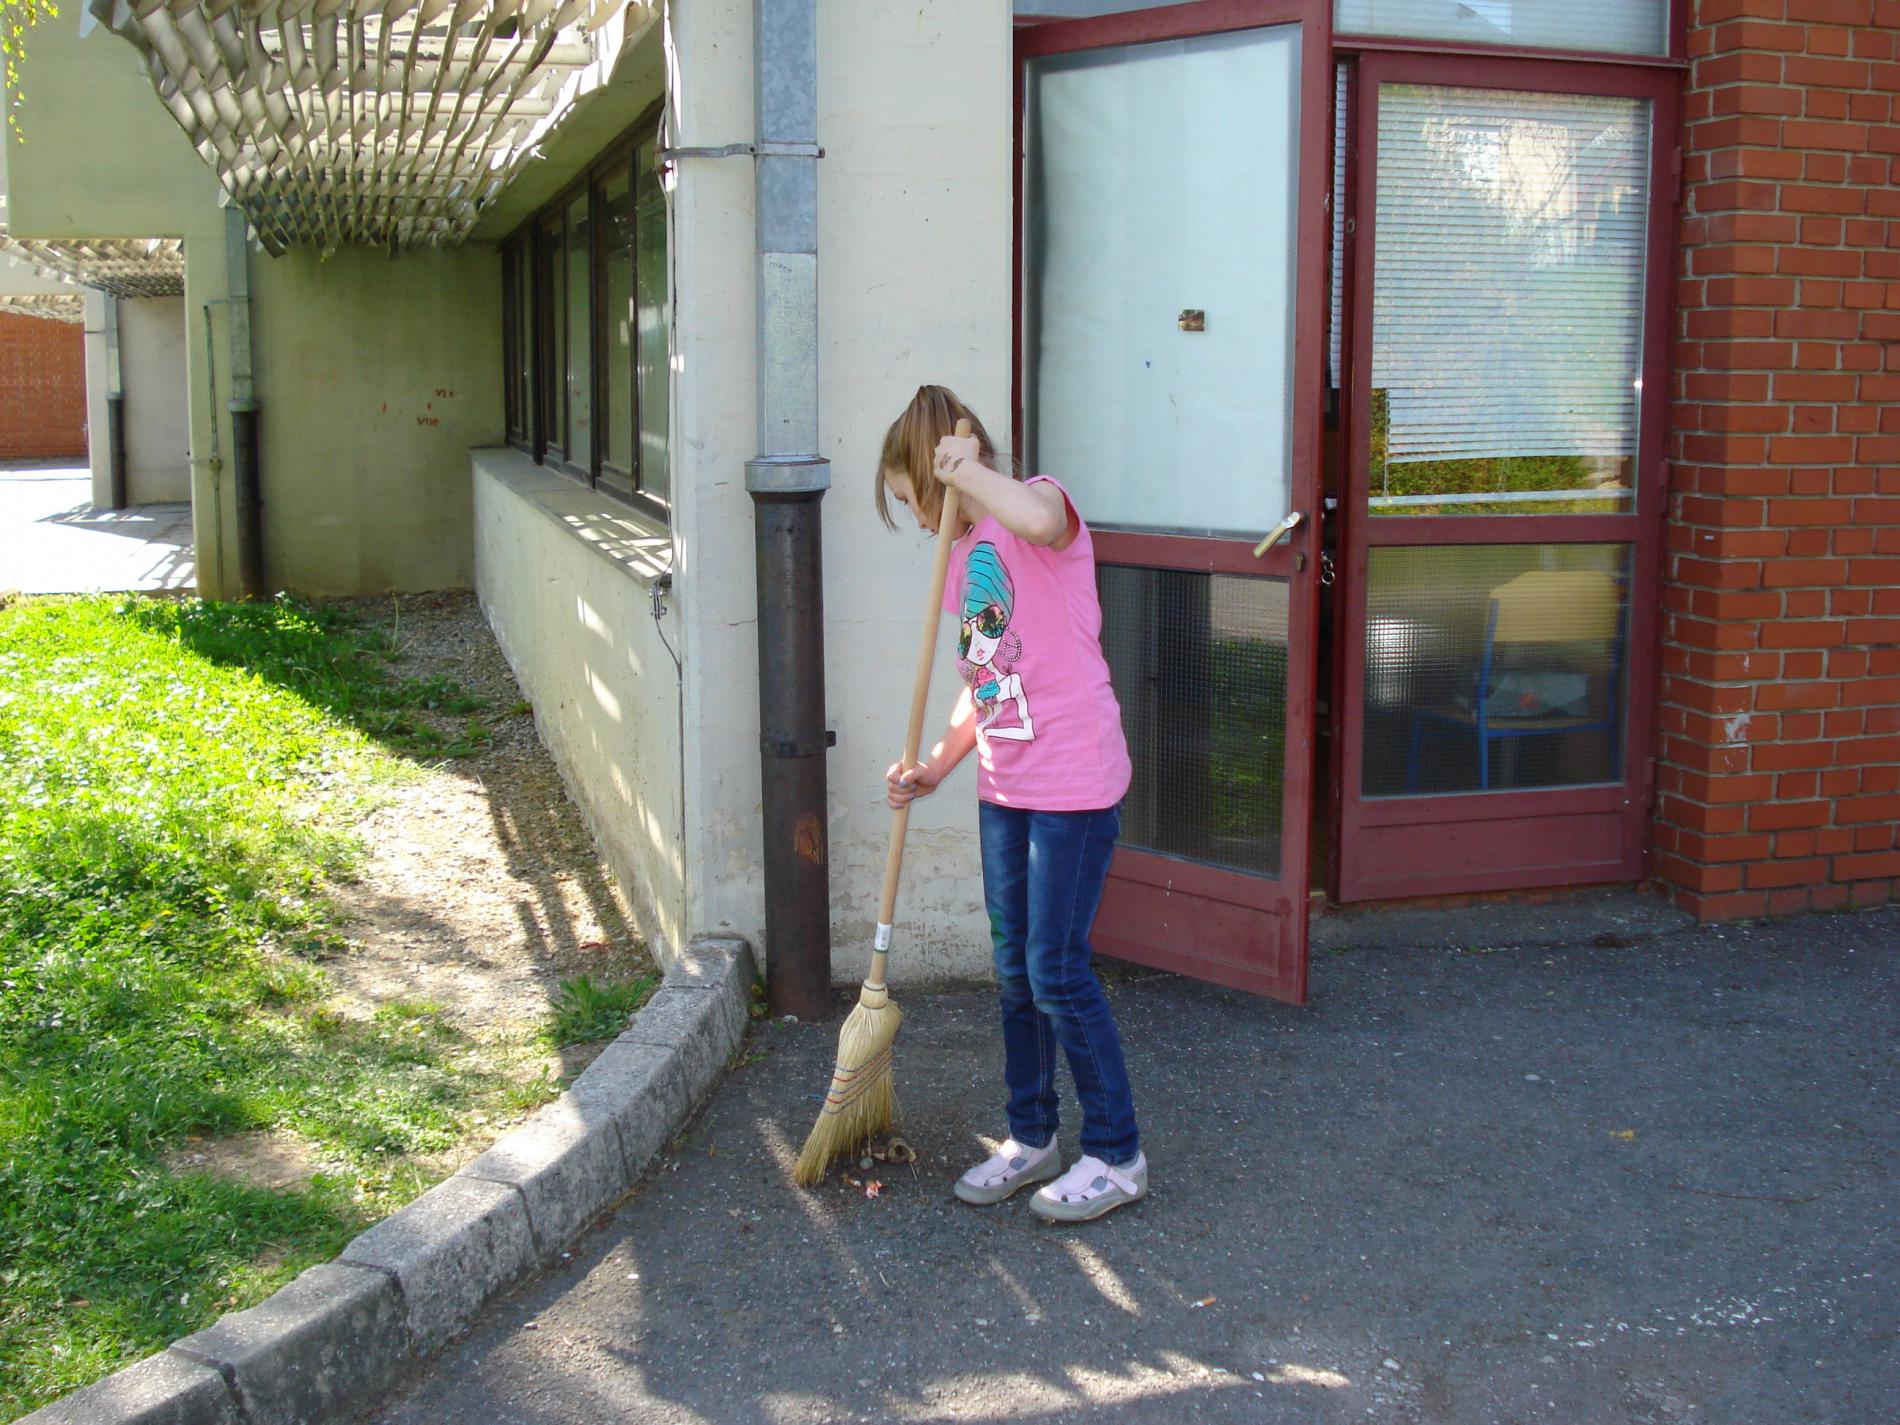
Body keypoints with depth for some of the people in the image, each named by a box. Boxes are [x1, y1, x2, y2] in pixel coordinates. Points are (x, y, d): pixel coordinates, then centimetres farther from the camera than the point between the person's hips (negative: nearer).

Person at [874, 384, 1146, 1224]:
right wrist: (935, 768, 7)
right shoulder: (961, 558, 15)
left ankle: (1116, 1155, 12)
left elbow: (1036, 517, -38)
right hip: (1003, 785, 9)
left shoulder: (1039, 499, -9)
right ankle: (1031, 1139, 31)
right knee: (1014, 969, 15)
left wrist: (966, 467, -26)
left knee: (1057, 969, -4)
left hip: (1074, 781, -8)